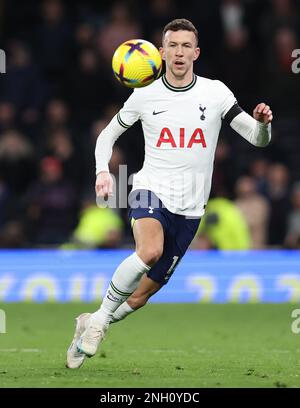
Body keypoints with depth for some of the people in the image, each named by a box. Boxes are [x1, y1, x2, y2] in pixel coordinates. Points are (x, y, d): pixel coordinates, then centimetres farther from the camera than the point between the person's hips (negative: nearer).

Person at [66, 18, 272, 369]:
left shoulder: (215, 93, 1)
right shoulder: (145, 96, 1)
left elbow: (258, 139, 0)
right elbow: (108, 134, 14)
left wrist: (262, 123, -24)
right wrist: (102, 171, -5)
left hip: (189, 208, 2)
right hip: (151, 191, -2)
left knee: (141, 294, 6)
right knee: (150, 251, -35)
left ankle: (89, 327, 33)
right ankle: (100, 318, -16)